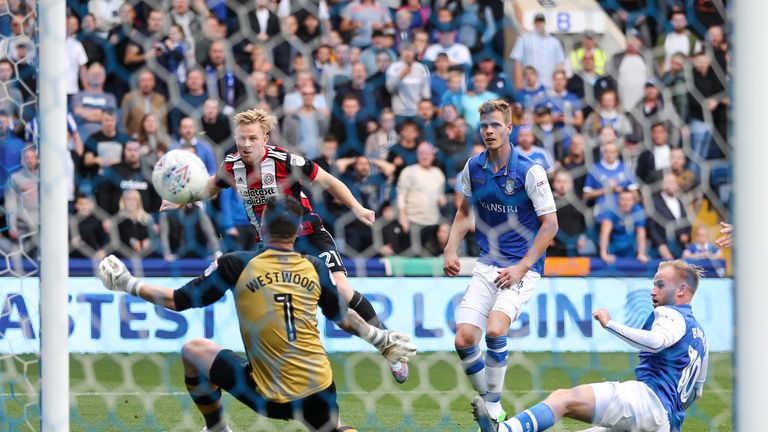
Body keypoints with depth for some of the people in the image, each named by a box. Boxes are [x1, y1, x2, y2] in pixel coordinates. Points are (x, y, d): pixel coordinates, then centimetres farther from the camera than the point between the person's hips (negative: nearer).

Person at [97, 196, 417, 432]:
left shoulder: (236, 265, -7)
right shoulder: (316, 268, 2)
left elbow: (180, 300, -1)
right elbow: (341, 316, 16)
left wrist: (127, 284, 13)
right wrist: (381, 339, 34)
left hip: (270, 398, -3)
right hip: (318, 395, 3)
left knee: (193, 351, 16)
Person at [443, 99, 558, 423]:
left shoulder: (530, 171, -13)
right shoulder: (473, 168, 2)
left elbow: (550, 224, -10)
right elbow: (464, 211, 19)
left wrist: (521, 267, -14)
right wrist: (451, 250, 4)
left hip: (522, 268, -5)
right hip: (487, 265, 5)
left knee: (495, 329, -27)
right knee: (464, 340, -8)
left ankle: (494, 407, -10)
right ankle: (485, 400, 14)